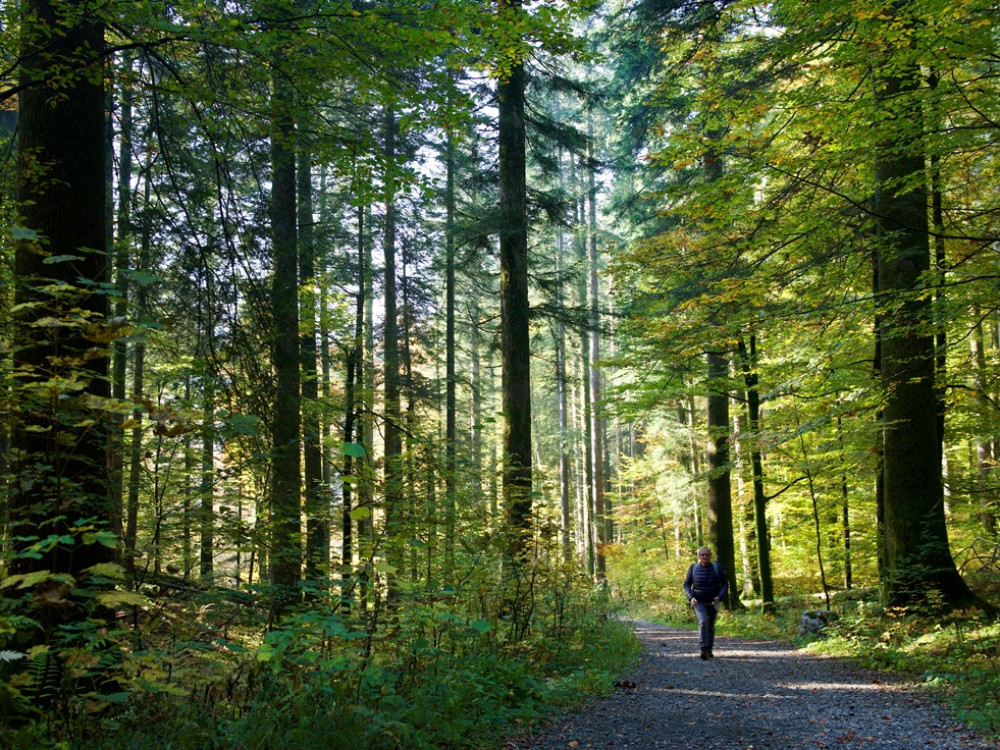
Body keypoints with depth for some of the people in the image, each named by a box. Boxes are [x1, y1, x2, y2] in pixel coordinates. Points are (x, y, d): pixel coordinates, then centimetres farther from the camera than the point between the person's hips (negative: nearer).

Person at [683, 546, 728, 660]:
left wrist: (719, 597, -19)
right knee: (703, 622, -23)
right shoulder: (693, 568, -3)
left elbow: (724, 584, -3)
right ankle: (704, 650, -27)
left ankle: (709, 650, 30)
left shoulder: (717, 568, -4)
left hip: (713, 602, 2)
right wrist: (691, 598, -14)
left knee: (711, 626, 12)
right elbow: (687, 585, 2)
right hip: (698, 602, -2)